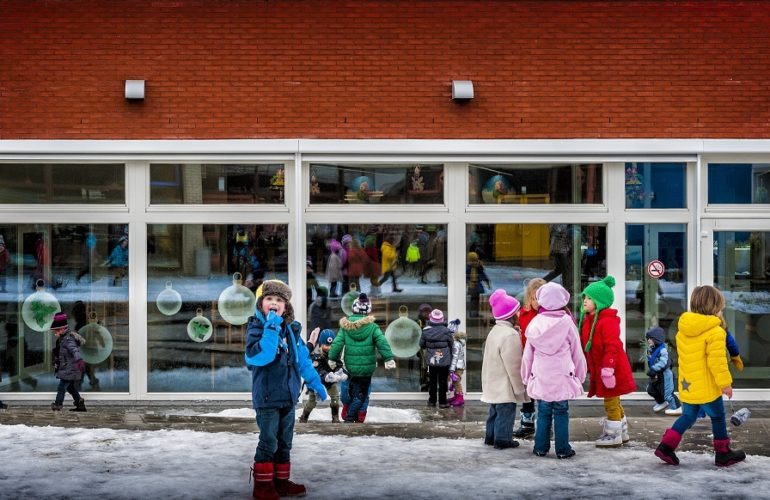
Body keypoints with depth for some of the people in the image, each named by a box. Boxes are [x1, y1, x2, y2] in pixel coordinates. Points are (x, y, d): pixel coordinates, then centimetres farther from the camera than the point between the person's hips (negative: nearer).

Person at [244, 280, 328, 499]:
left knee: (284, 442, 13)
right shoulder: (256, 328, -12)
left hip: (288, 396, 7)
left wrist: (315, 383, 19)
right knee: (268, 442, -4)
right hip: (267, 396, -7)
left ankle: (281, 481, 23)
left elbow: (303, 360, 17)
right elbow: (260, 357, -29)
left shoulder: (291, 330, 8)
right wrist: (271, 328, -32)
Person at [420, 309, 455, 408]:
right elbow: (452, 345, -1)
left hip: (431, 361, 2)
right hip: (444, 361, -2)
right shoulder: (446, 331, -10)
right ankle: (442, 402, 6)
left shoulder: (426, 331, -6)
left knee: (432, 381, 13)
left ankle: (432, 401, 18)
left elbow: (421, 345, 3)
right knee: (443, 381, 5)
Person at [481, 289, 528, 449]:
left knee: (495, 411, 19)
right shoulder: (510, 335, -21)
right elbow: (514, 366, -20)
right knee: (506, 413, 1)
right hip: (505, 385, -10)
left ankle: (490, 436, 28)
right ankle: (503, 439, 9)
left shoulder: (495, 331, 10)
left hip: (493, 383, 10)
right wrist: (520, 389, -14)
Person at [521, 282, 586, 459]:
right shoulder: (567, 322, -6)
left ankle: (541, 447, 14)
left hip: (540, 378, 2)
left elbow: (527, 354, 7)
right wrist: (580, 375, 13)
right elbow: (577, 352, 2)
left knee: (543, 413, 11)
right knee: (561, 413, 5)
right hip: (562, 378, -2)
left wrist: (527, 376, 18)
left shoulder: (535, 323, 0)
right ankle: (563, 449, 7)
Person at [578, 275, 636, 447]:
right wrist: (590, 368, 19)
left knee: (611, 402, 0)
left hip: (610, 370, -10)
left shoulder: (608, 321, -19)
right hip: (599, 369, 10)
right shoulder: (588, 320, 11)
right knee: (613, 402, 20)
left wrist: (608, 368, -28)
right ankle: (622, 432, 32)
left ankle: (613, 435, 10)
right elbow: (586, 346, 17)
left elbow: (612, 347, -24)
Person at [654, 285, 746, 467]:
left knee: (688, 417, 18)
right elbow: (717, 361, -20)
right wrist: (725, 383, -11)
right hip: (707, 388, -6)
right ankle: (723, 454, 20)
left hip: (687, 386, 6)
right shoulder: (715, 332, -18)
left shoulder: (682, 331, 5)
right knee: (718, 418, 11)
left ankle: (666, 446, 8)